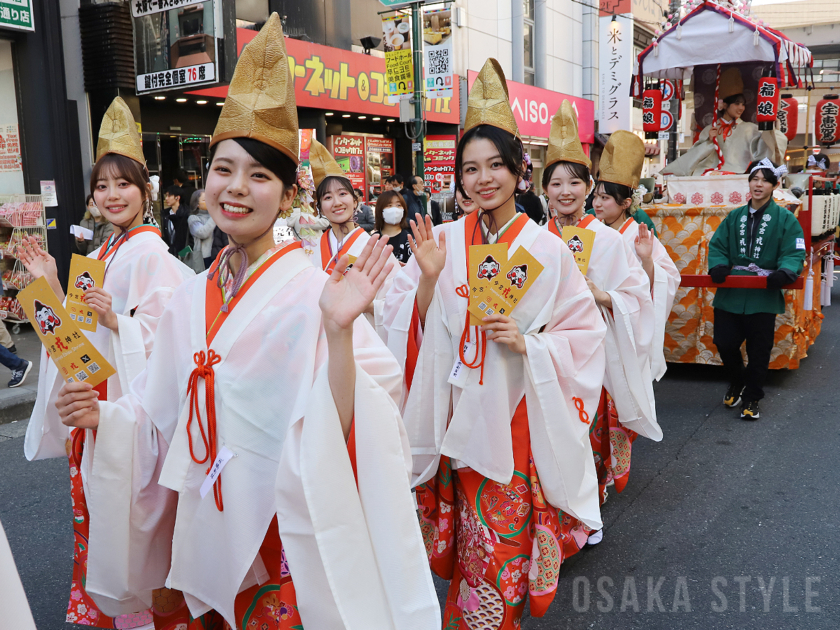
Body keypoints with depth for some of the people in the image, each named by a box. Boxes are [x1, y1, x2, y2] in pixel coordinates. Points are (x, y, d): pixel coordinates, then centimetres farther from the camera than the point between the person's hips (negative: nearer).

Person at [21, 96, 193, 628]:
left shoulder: (150, 253, -14)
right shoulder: (104, 252, 12)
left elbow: (163, 335, -19)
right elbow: (82, 326, 14)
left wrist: (114, 319, -32)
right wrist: (53, 286, 5)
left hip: (131, 394, -9)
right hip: (92, 393, 9)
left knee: (124, 503, 1)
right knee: (92, 493, 18)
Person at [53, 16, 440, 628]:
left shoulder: (311, 293, -17)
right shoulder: (191, 298, 2)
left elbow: (339, 433, -24)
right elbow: (163, 417, 12)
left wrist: (339, 332, -37)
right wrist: (104, 416, -5)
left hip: (282, 539, -5)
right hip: (201, 532, 6)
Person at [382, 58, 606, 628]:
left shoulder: (548, 250, -5)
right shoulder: (442, 241, 0)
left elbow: (585, 333, -1)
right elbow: (412, 329, 0)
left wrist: (528, 345, -16)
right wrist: (428, 278, -16)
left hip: (517, 413, -1)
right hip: (458, 411, 2)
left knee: (507, 533, 8)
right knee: (470, 533, 14)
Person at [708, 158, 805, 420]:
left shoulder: (785, 219, 0)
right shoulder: (734, 217, 11)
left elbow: (795, 253, -5)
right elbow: (717, 245, 10)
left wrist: (784, 272, -25)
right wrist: (718, 266, -10)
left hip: (763, 298, -3)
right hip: (730, 295, 3)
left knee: (759, 351, 5)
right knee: (724, 342, 5)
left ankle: (751, 398, 23)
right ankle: (736, 383, 33)